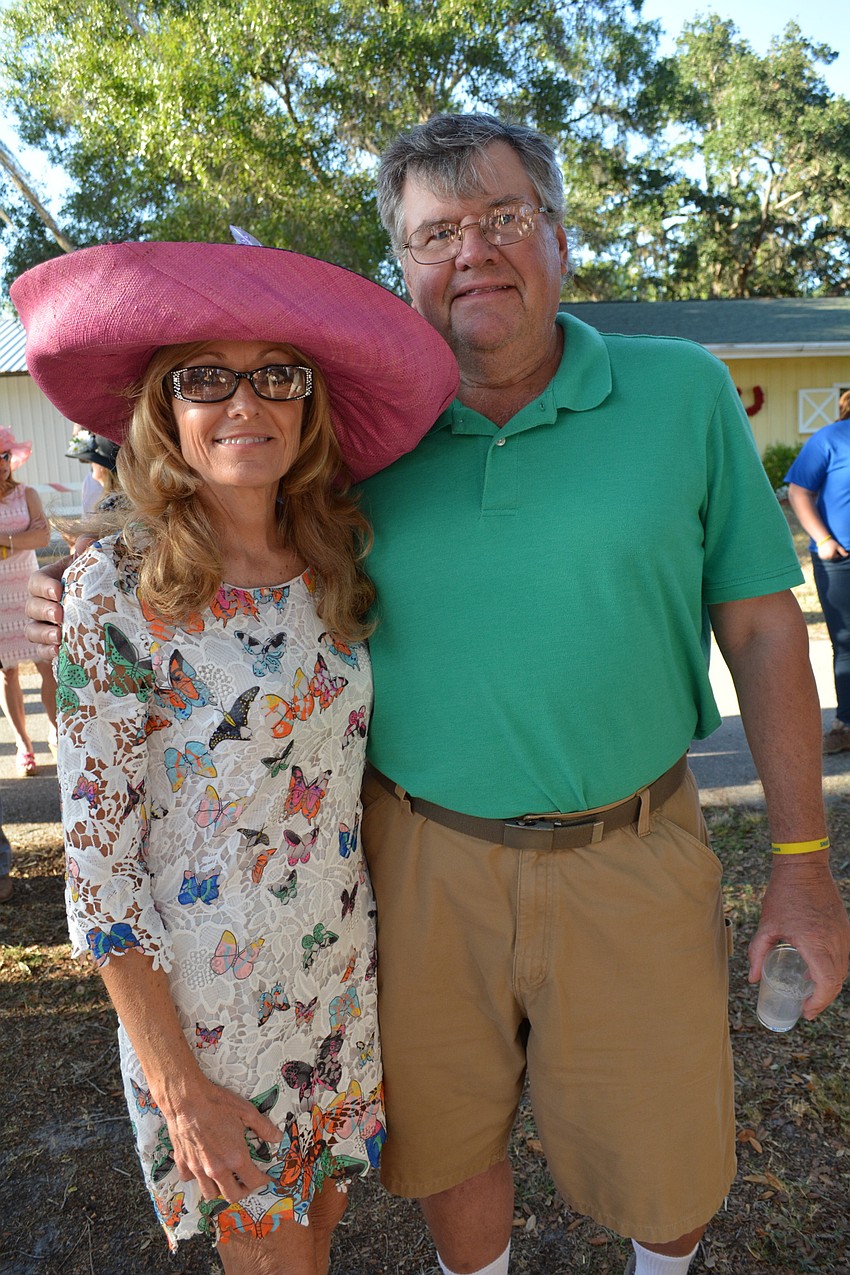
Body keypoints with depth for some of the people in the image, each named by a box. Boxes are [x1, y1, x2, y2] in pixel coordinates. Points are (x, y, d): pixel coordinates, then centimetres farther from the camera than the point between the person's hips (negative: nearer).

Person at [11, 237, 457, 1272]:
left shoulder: (340, 564, -4)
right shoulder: (115, 587, -18)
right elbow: (97, 859, -15)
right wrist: (178, 1084, -12)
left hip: (344, 982, 4)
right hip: (200, 1004, -4)